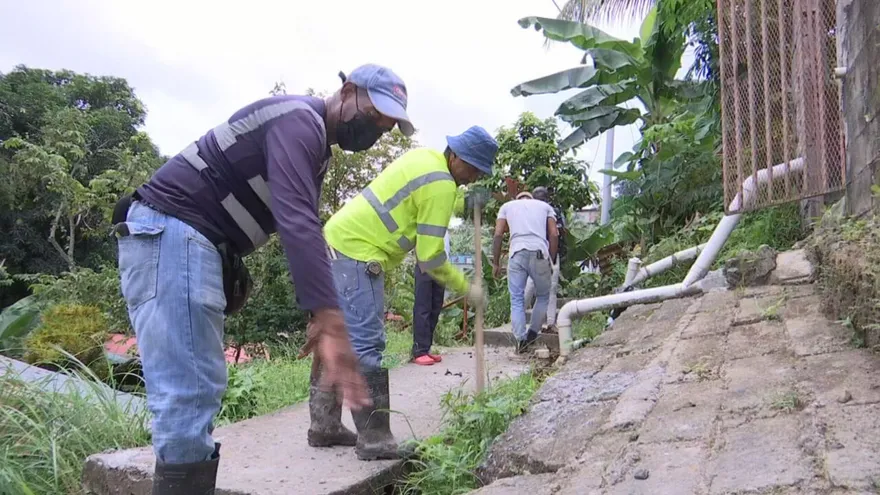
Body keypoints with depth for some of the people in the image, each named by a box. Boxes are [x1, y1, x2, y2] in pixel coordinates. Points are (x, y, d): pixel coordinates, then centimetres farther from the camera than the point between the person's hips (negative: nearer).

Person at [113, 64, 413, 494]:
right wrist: (331, 322, -37)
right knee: (190, 394, -14)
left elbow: (301, 226, 21)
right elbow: (297, 223, -29)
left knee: (195, 392, 13)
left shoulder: (313, 141, 19)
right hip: (170, 232, -11)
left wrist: (320, 318, 14)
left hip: (190, 240, 11)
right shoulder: (300, 120, -14)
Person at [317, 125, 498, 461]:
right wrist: (466, 288, -3)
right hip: (357, 256, -11)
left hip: (337, 243, 11)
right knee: (367, 348, -8)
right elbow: (430, 258, -14)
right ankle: (374, 440, -3)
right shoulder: (441, 185, -14)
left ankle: (326, 426, 25)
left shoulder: (424, 157, 13)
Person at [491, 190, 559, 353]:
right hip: (539, 254, 0)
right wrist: (551, 262, 15)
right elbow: (553, 235, 11)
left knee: (517, 300, 5)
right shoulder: (545, 206, 25)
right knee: (543, 296, 18)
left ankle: (520, 340, 0)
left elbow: (498, 235, 10)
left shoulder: (507, 206, 23)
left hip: (517, 254, 0)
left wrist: (496, 263, 13)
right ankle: (532, 333, 15)